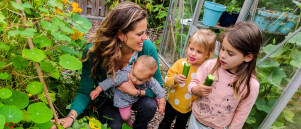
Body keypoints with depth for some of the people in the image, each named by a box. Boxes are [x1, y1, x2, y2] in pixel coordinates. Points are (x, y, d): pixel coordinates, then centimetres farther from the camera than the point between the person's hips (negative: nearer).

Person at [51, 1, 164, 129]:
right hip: (107, 98, -1)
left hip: (135, 95, 1)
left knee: (149, 105, -27)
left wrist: (136, 91, -31)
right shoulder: (93, 52, -30)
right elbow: (85, 91, -21)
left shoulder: (148, 48, -28)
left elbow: (158, 86, -15)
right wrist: (71, 116, -38)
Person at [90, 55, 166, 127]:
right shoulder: (123, 75, -41)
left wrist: (162, 103, -14)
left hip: (140, 96, 3)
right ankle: (129, 124, 38)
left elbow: (157, 87, -17)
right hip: (124, 99, -2)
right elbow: (110, 82, -32)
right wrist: (97, 90, -25)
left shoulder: (150, 80, -32)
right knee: (125, 116, 1)